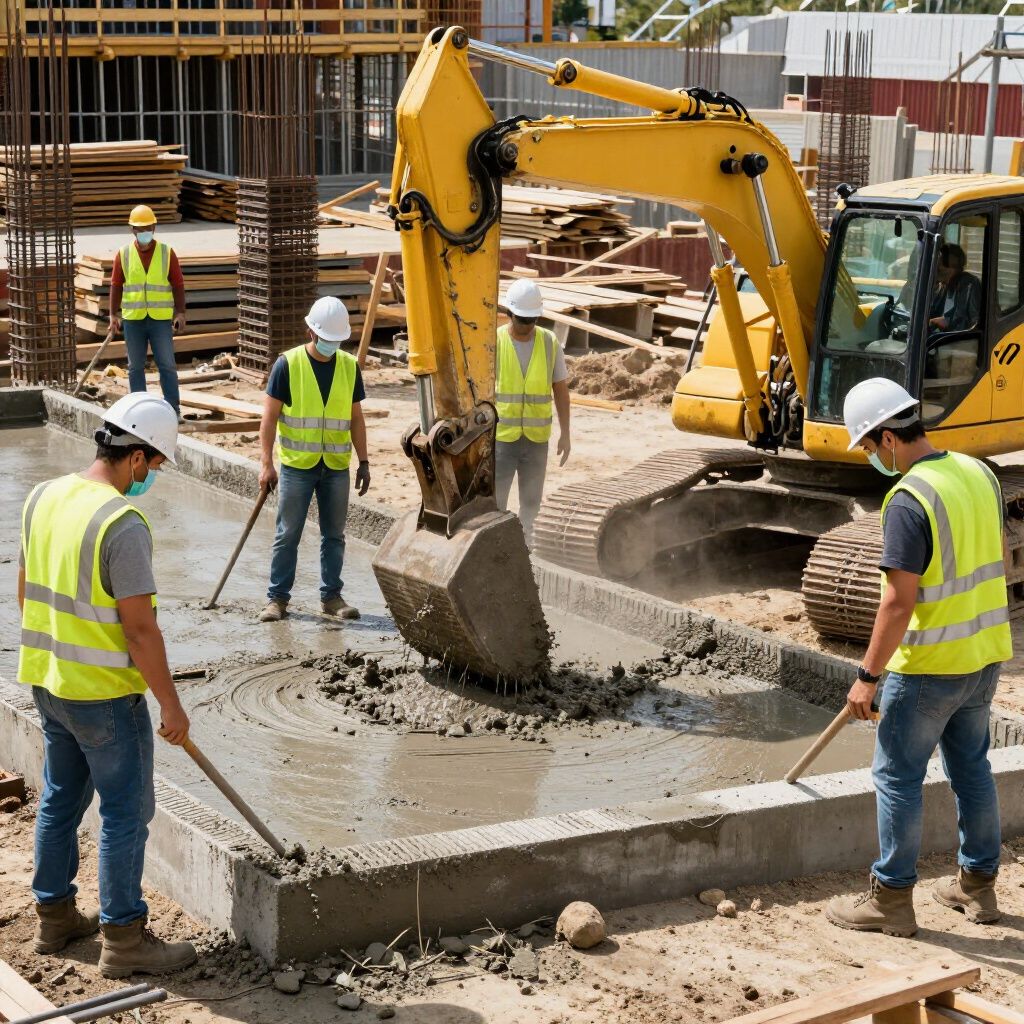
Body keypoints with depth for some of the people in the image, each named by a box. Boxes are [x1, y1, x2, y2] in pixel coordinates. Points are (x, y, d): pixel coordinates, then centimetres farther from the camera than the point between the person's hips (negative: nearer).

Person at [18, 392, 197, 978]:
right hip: (105, 693, -8)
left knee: (61, 801, 20)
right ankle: (124, 938, 11)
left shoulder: (44, 498, 2)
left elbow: (27, 591, 12)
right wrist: (172, 706, -14)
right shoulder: (123, 524, -23)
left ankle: (55, 916, 31)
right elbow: (139, 628, -22)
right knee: (127, 811, 4)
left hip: (48, 682, 8)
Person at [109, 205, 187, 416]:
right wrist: (113, 315, -1)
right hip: (132, 319, 1)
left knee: (167, 365, -2)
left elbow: (178, 285, 2)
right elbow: (116, 286, 6)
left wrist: (180, 313, -6)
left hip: (161, 319, -1)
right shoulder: (123, 254, 4)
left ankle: (173, 408, 4)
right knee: (135, 367, 7)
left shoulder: (167, 253, 2)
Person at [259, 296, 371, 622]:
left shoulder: (349, 366, 6)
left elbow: (356, 418, 12)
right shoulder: (288, 364, -6)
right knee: (288, 534, 1)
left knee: (334, 535, 9)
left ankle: (331, 596, 18)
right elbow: (270, 416, -5)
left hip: (337, 466, 3)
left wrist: (363, 462, 9)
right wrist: (266, 463, -11)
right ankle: (278, 597, 9)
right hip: (296, 464, -3)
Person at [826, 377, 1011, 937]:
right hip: (985, 656, 8)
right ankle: (978, 885, 28)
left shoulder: (909, 500, -22)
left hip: (930, 665, -8)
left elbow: (899, 601, -23)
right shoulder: (979, 475, 3)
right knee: (971, 767, 18)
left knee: (898, 776, 3)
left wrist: (867, 675, -16)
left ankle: (891, 899, 10)